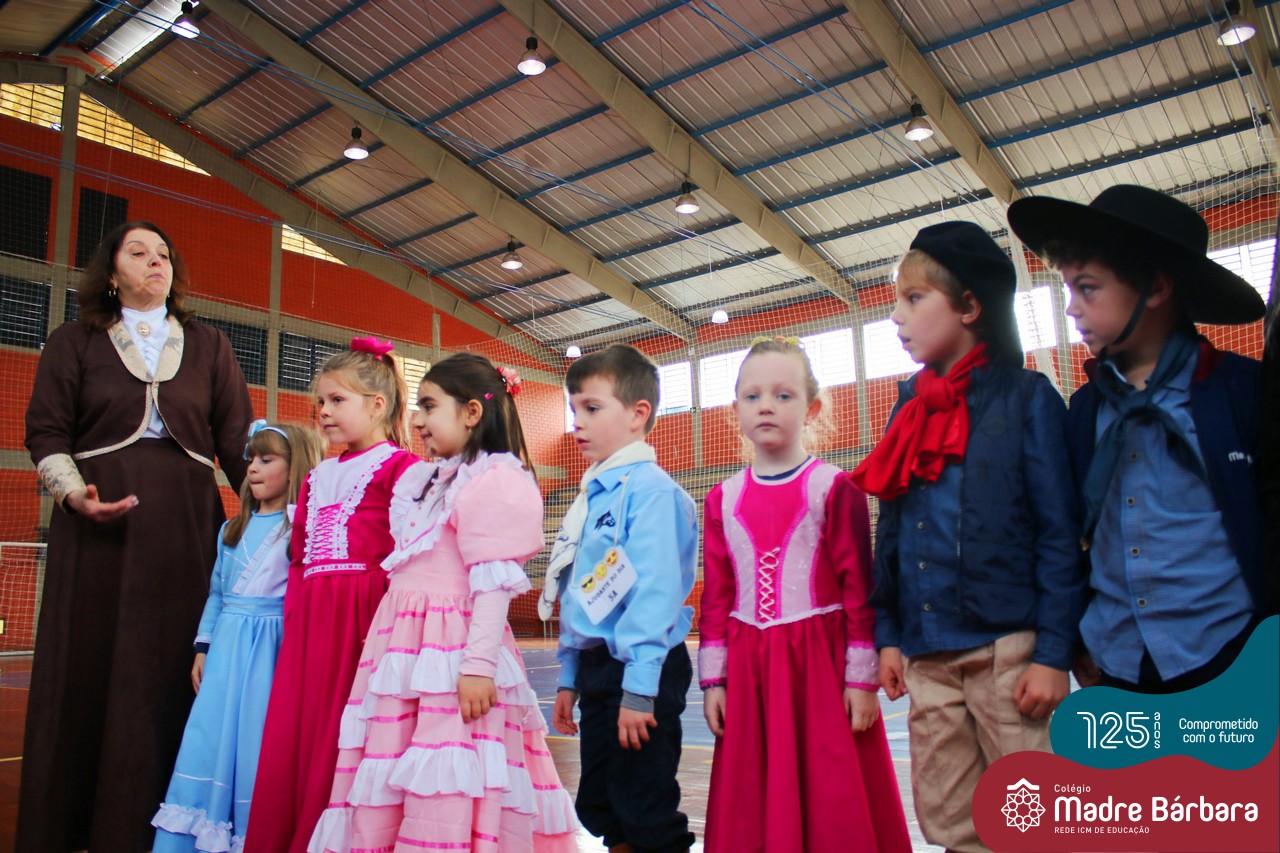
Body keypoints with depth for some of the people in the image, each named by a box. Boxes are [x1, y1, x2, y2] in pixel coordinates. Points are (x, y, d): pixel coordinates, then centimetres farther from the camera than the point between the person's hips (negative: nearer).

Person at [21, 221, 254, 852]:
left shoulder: (208, 346, 14)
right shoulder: (76, 342, 12)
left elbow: (238, 438, 8)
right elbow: (46, 430, 6)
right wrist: (73, 492, -12)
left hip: (185, 527, 1)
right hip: (98, 525, 0)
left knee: (169, 674, 0)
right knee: (85, 671, 1)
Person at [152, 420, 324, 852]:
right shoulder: (233, 529, 15)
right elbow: (217, 592, 18)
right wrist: (203, 646, 14)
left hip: (272, 649, -5)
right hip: (227, 648, 6)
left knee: (257, 748, -1)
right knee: (205, 739, 6)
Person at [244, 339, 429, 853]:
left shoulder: (401, 468, -4)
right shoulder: (318, 477, 20)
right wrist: (296, 616, 16)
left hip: (364, 615, -7)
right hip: (309, 618, 7)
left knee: (346, 739, -3)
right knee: (292, 734, 8)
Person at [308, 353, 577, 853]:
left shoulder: (494, 478, -9)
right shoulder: (442, 483, 21)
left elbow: (493, 584, -17)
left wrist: (479, 663, -22)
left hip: (451, 653, -10)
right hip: (411, 652, 10)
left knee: (448, 797, -7)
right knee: (389, 794, 12)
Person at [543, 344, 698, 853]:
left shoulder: (650, 488, -15)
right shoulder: (590, 495, 12)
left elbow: (655, 591, -21)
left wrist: (639, 687, -23)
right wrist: (569, 678, 17)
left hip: (642, 671, -9)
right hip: (595, 664, 9)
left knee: (647, 811, 2)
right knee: (599, 805, 18)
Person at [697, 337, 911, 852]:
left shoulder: (834, 489, -4)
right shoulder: (723, 499, 7)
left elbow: (859, 587, -5)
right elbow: (716, 596, 8)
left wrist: (862, 678, -7)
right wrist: (713, 678, 5)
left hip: (821, 657, -3)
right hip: (748, 670, 4)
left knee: (836, 802, 3)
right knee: (753, 806, 10)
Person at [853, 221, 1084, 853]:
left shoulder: (1026, 398, -3)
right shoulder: (911, 410, 12)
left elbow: (1061, 535, -7)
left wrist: (1054, 654, -11)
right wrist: (887, 634, 11)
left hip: (1007, 646, -5)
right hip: (928, 652, 5)